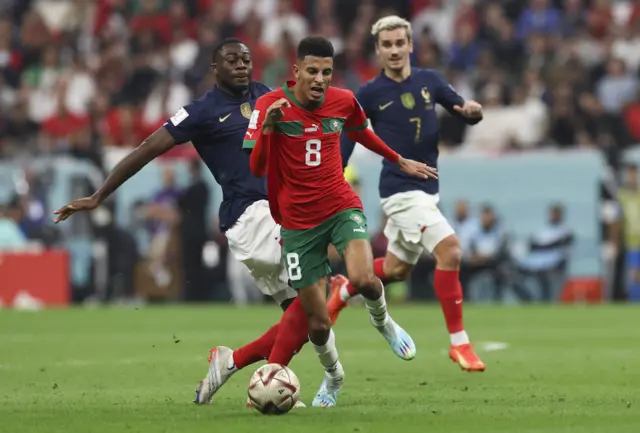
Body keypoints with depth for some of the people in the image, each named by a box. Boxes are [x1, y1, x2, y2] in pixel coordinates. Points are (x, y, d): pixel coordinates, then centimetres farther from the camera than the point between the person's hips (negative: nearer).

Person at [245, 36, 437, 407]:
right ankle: (333, 376, 35)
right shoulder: (270, 105, -11)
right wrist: (267, 130, -32)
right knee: (318, 324, 2)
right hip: (298, 223, -1)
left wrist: (401, 161, 30)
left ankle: (383, 321, 7)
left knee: (363, 279, -30)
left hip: (342, 207, 1)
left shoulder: (343, 101, -1)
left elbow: (362, 133, 22)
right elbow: (256, 169, -15)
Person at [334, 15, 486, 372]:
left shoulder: (429, 81, 3)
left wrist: (473, 110, -16)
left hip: (427, 189, 6)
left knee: (397, 269, 19)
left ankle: (343, 291, 47)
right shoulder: (369, 94, -7)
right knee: (450, 249, -22)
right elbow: (345, 142, -3)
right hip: (400, 190, -6)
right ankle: (459, 343, -16)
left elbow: (463, 111, 9)